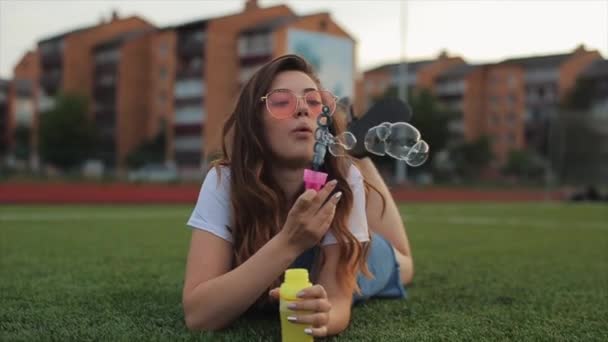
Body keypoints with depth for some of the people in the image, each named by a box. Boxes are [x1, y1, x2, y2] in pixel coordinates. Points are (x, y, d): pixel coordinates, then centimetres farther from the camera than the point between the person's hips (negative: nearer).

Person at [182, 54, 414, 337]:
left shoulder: (344, 179, -37)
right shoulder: (224, 181, -39)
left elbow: (337, 300, -40)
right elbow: (197, 314, -48)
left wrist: (323, 315, -66)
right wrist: (288, 243, -59)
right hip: (254, 296, -2)